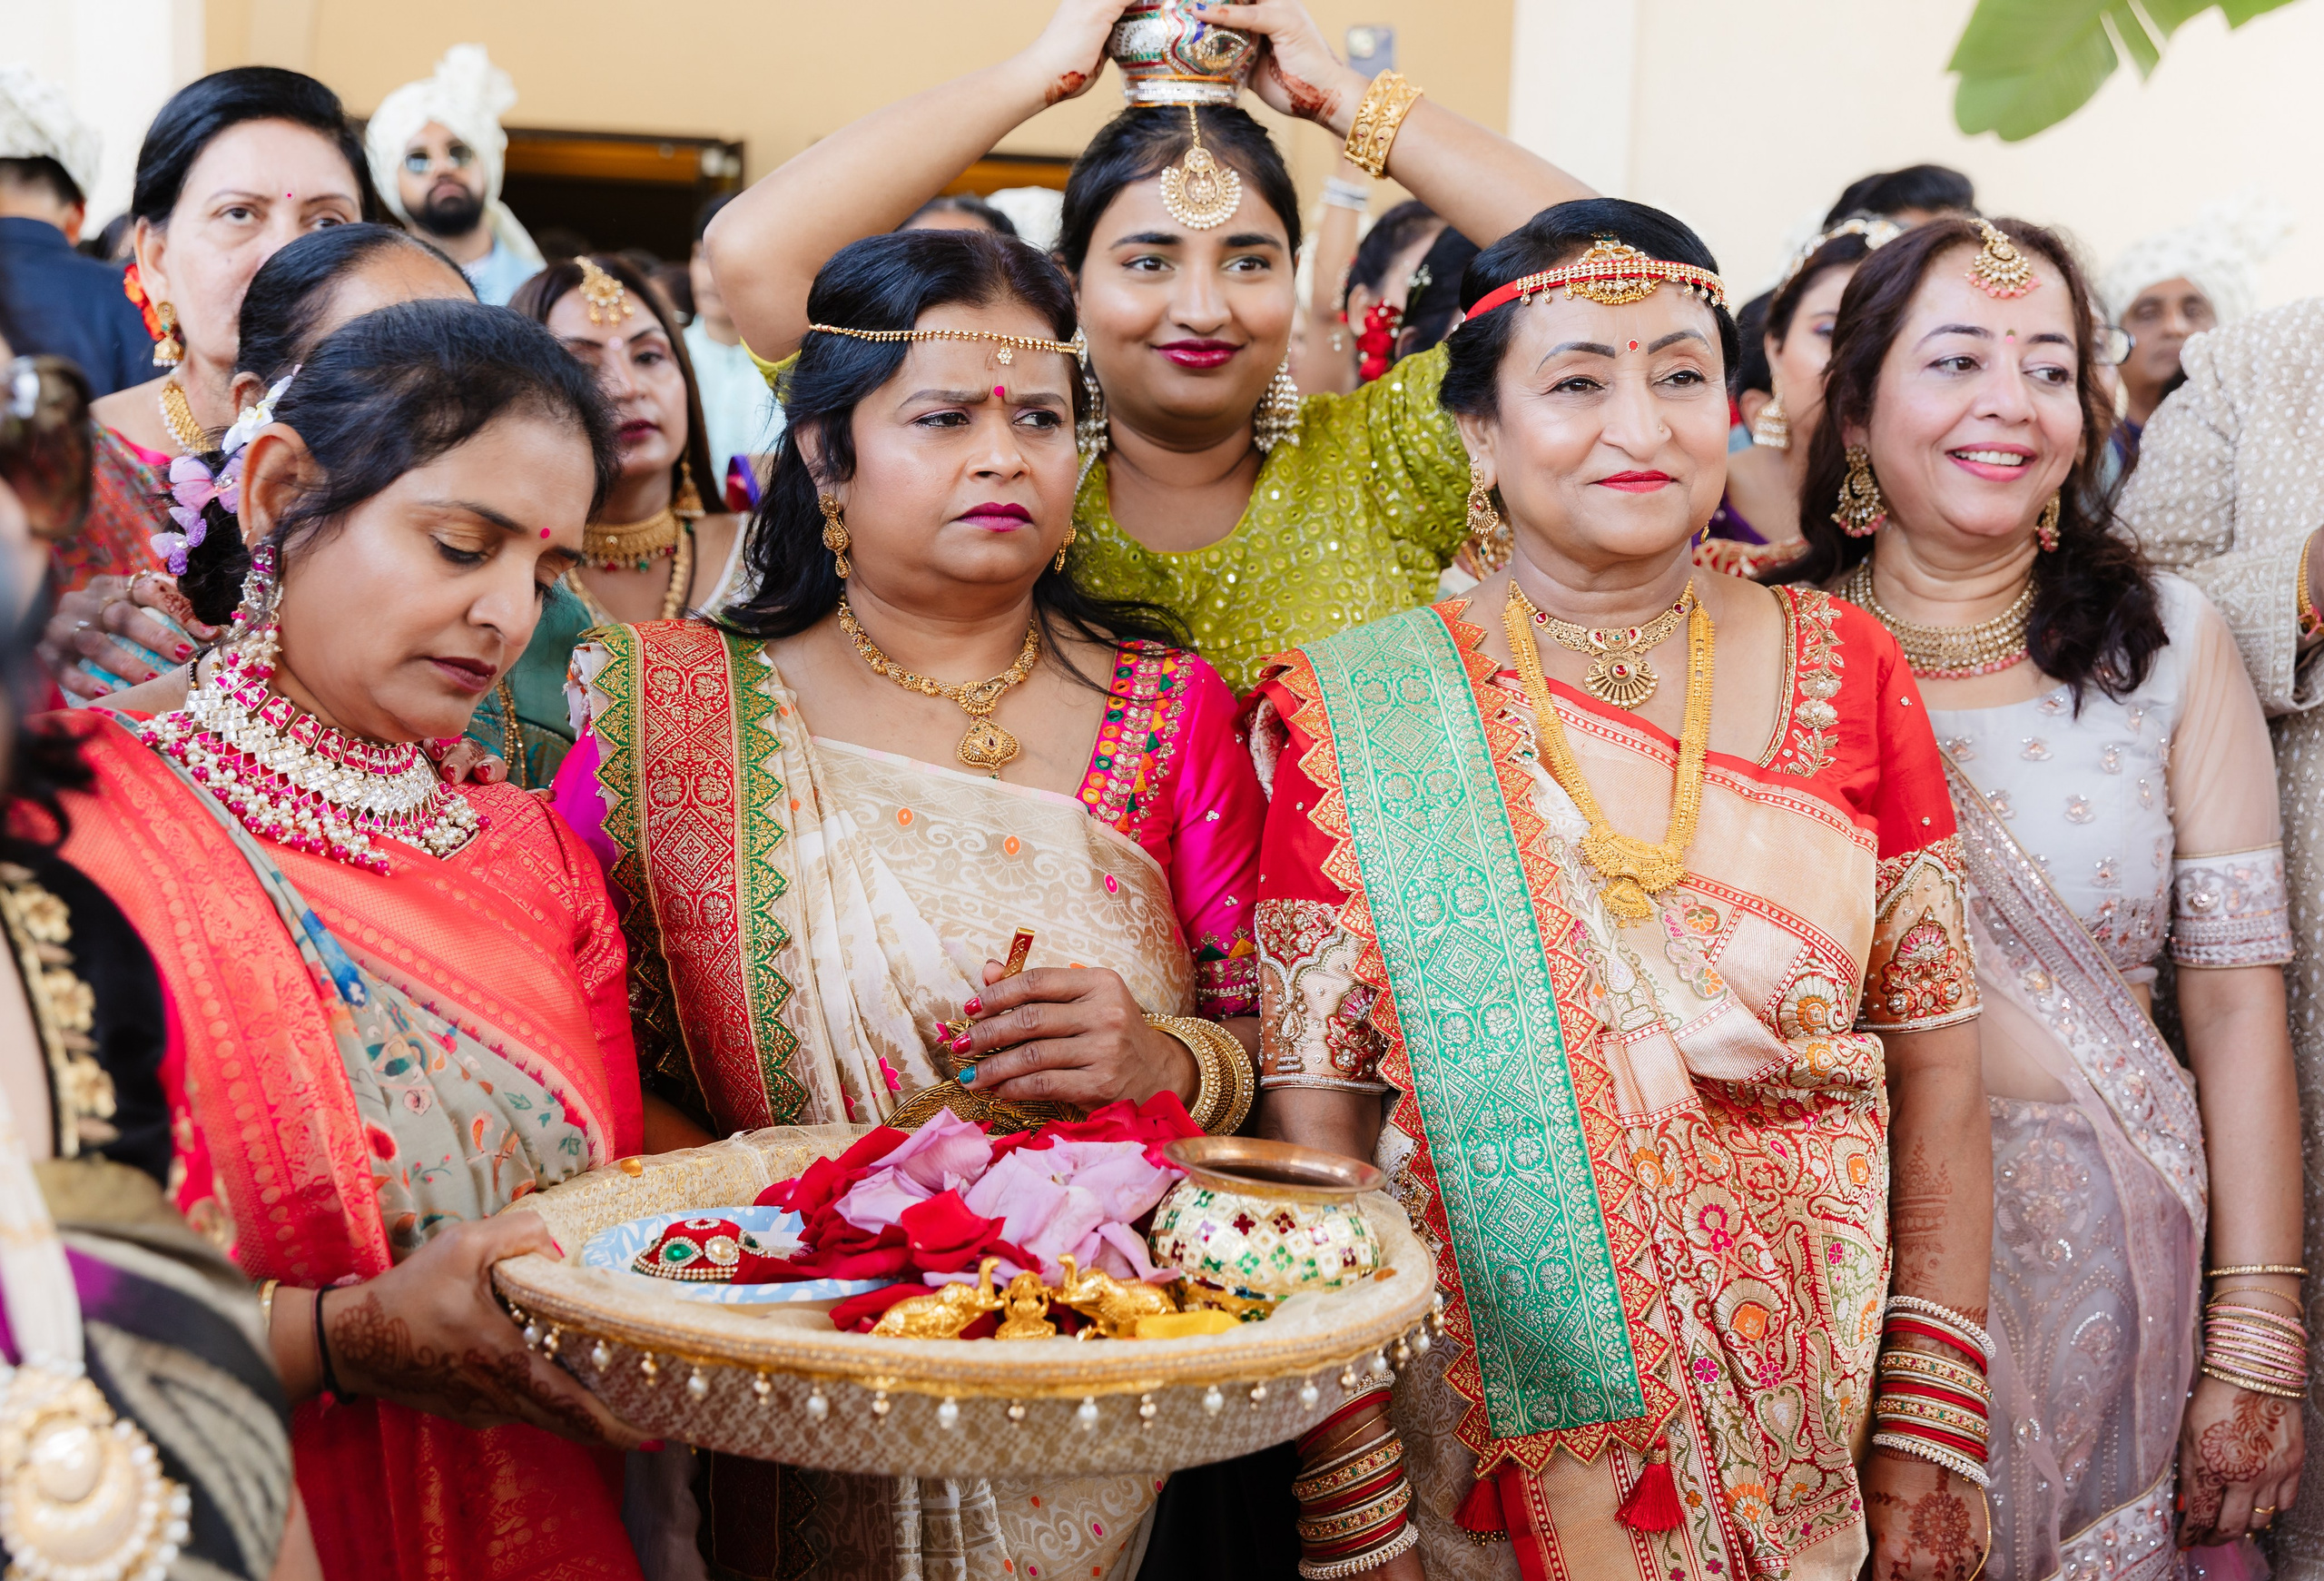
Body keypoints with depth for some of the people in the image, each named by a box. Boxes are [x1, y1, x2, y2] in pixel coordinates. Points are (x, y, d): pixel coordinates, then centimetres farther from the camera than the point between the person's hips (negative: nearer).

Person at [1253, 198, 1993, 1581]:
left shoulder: (1845, 674, -1)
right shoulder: (1362, 716, -6)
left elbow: (1938, 1070, 0)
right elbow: (1314, 1115, -7)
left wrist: (1933, 1434, -5)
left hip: (1803, 1438, 2)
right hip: (1485, 1455, -2)